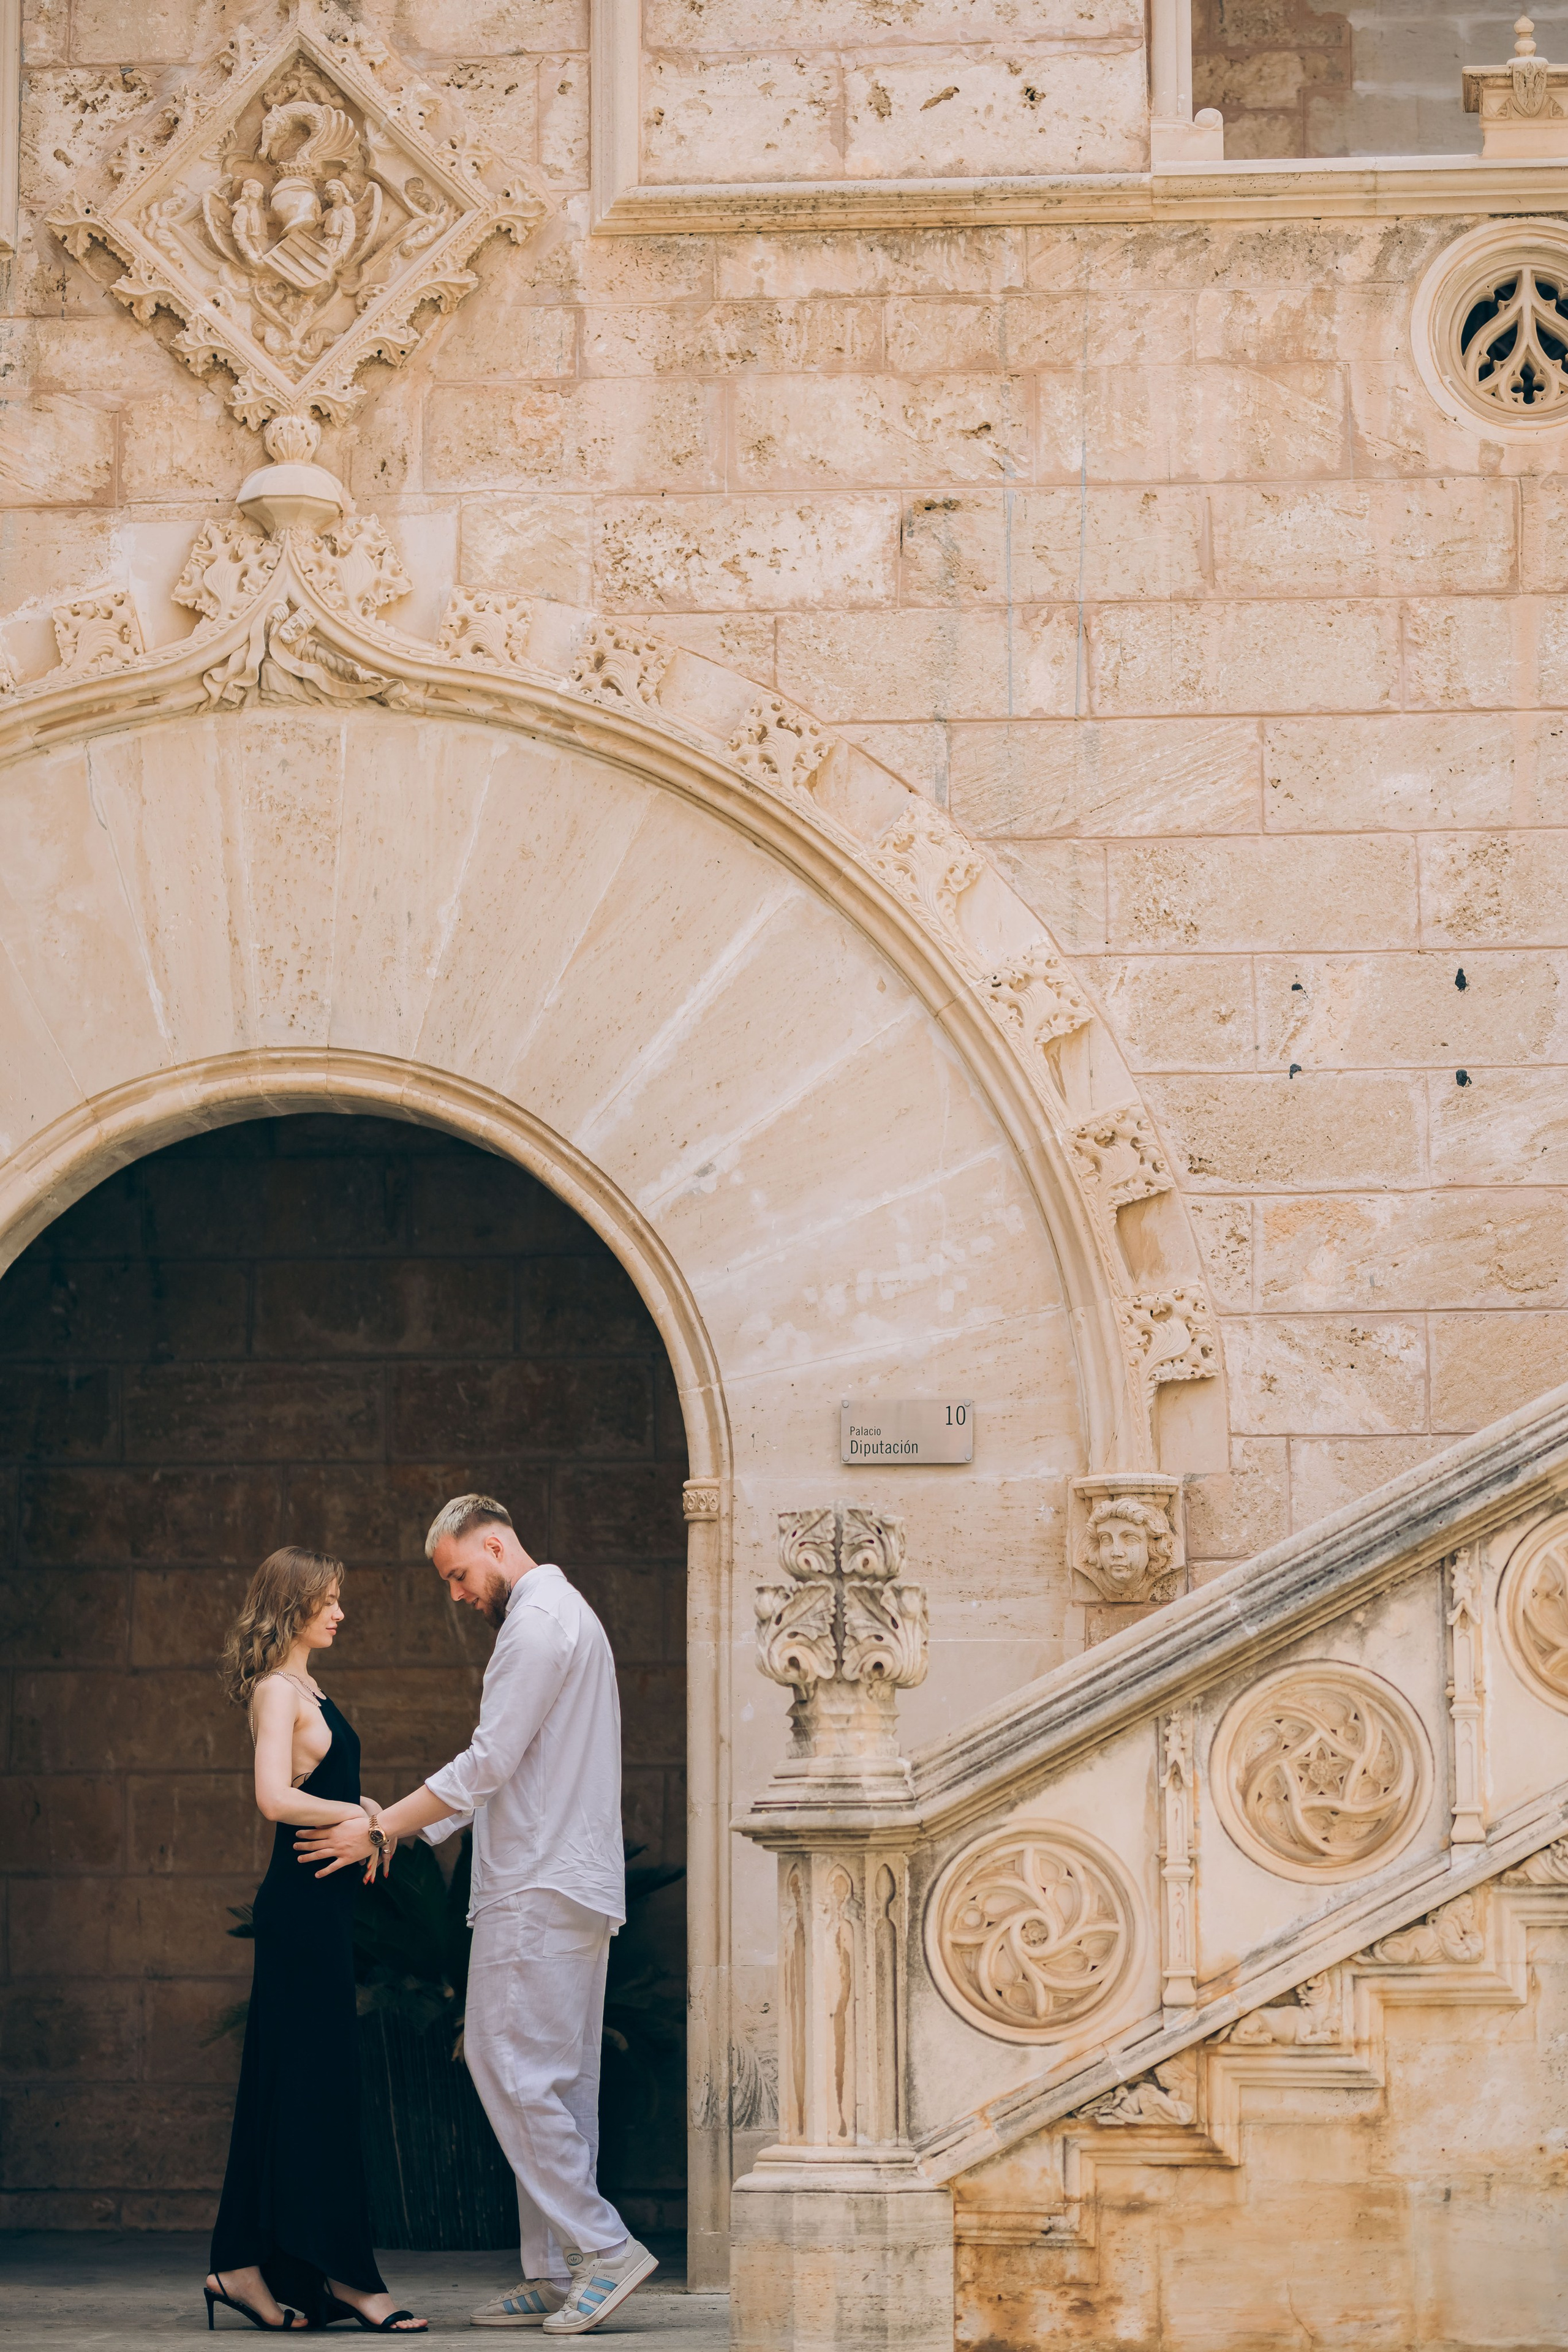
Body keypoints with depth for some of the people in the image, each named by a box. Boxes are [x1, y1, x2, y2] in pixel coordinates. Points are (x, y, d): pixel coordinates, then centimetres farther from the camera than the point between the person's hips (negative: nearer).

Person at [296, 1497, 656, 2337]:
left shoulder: (538, 1620, -10)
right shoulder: (563, 1616, 23)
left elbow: (490, 1761, -16)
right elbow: (504, 1772, 24)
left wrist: (381, 1830, -11)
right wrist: (410, 1828, 18)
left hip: (538, 1889, -10)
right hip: (572, 1888, 10)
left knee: (510, 2068, -10)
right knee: (557, 2084, 7)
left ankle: (603, 2247, -11)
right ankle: (556, 2277, 7)